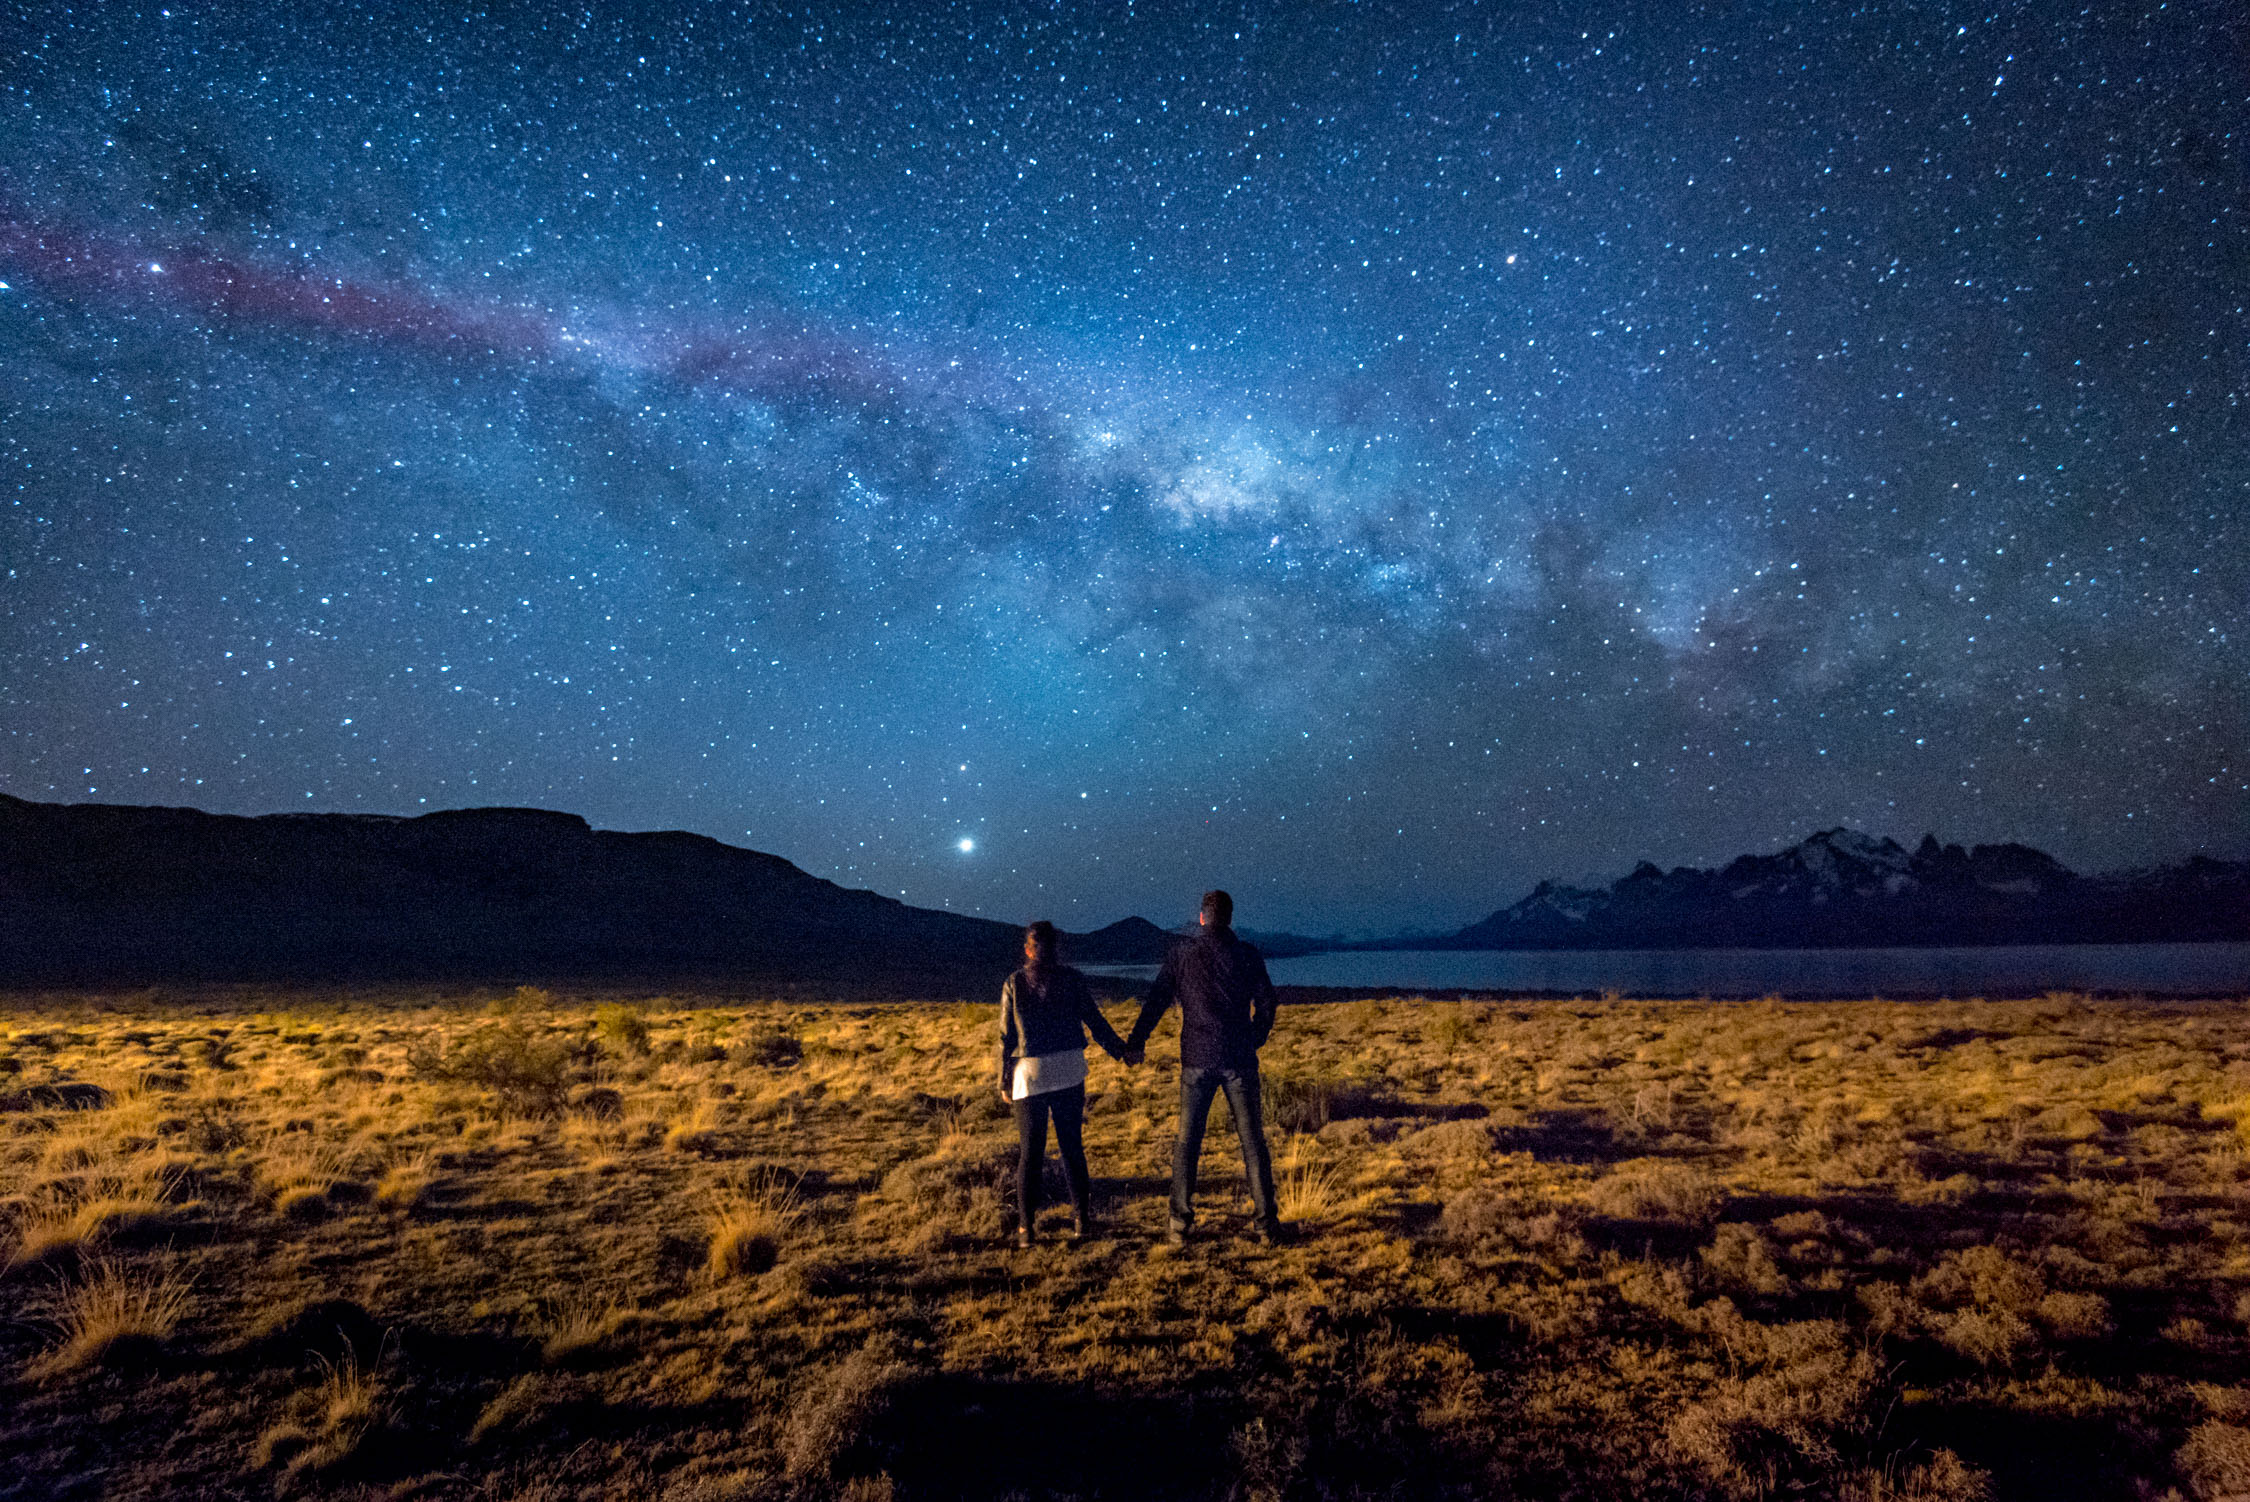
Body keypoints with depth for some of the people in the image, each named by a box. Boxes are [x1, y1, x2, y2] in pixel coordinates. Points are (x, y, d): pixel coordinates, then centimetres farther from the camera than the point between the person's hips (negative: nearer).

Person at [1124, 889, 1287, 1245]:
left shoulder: (1181, 955, 0)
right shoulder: (1248, 956, 0)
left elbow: (1155, 1002, 3)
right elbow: (1267, 1005, 5)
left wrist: (1135, 1043, 12)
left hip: (1197, 1059, 0)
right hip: (1239, 1061, 0)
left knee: (1187, 1142, 8)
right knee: (1252, 1142, 6)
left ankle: (1180, 1225, 9)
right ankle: (1267, 1224, 7)